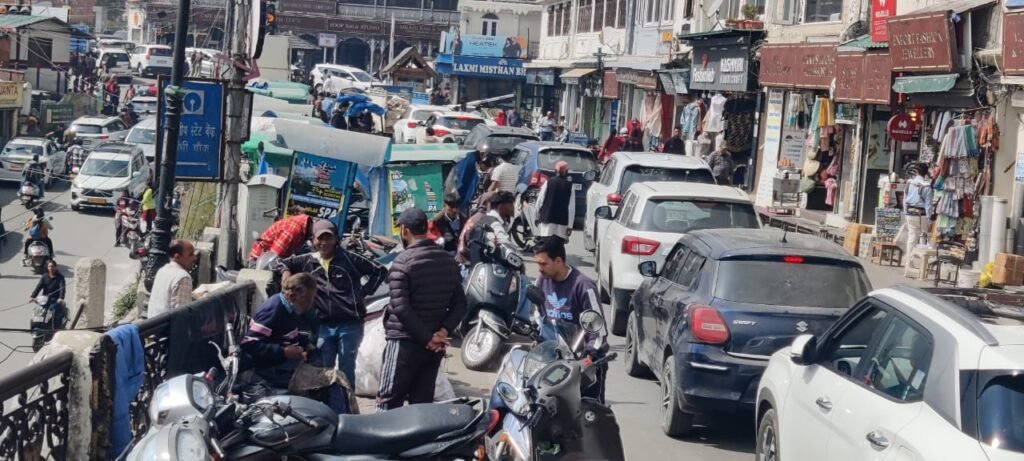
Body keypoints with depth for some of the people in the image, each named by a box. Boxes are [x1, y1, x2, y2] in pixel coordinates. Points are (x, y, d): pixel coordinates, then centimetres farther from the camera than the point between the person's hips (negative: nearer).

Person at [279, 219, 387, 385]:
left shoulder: (349, 259, 0)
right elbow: (282, 263, 24)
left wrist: (364, 292, 2)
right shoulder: (307, 262, 9)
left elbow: (380, 271, 5)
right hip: (323, 326, 3)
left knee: (346, 371, 0)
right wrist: (285, 271, 3)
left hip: (349, 324, -3)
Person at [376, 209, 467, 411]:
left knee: (388, 403, -2)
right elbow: (460, 304, 8)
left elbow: (401, 307, -20)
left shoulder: (403, 262, -12)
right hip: (435, 346, 6)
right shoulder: (448, 261, 9)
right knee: (422, 403, 10)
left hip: (405, 342, -6)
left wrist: (427, 338, -15)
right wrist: (443, 330, -4)